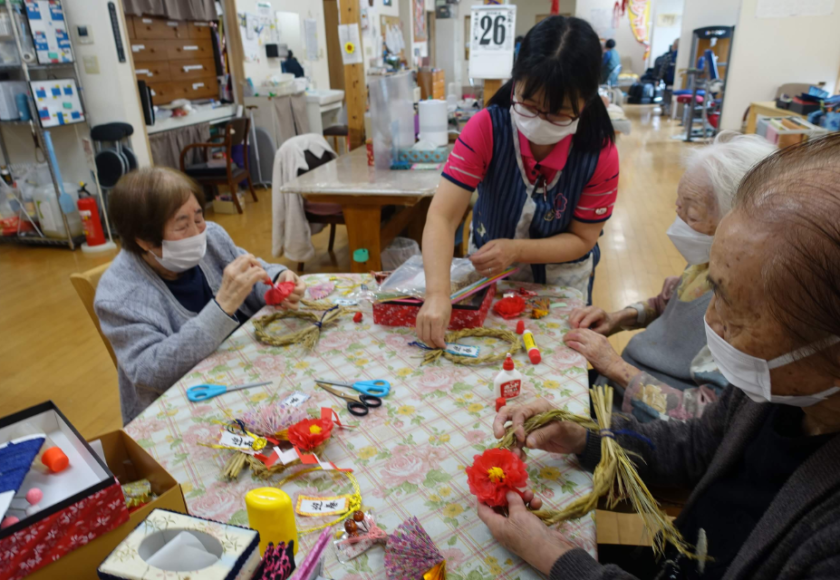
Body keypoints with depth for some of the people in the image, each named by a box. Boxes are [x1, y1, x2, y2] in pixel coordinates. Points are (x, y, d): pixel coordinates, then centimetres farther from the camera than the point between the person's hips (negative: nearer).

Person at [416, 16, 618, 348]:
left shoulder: (600, 154, -24)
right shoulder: (486, 129, -27)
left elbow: (581, 239, -16)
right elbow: (443, 215, -33)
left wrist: (516, 251, -34)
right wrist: (437, 294, -48)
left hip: (562, 281, 0)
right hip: (489, 272, 0)